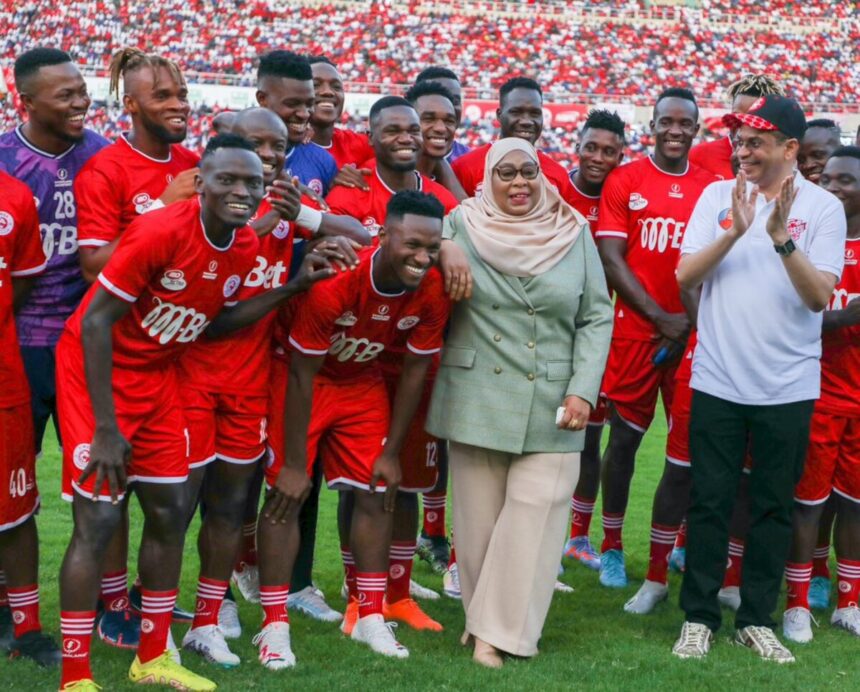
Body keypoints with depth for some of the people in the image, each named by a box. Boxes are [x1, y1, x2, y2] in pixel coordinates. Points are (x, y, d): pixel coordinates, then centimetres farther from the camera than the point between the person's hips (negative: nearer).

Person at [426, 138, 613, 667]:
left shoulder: (574, 232, 4)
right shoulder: (461, 226, 2)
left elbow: (597, 317, 3)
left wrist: (582, 389, -5)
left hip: (551, 404, 0)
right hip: (477, 399, 0)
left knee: (534, 515, -3)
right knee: (480, 517, 6)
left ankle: (500, 629, 6)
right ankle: (486, 620, 19)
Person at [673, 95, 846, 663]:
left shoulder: (822, 207, -3)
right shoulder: (718, 195, 2)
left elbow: (820, 296, -12)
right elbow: (684, 276, -5)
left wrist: (781, 237, -24)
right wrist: (735, 232, -18)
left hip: (788, 386, -1)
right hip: (718, 379, 1)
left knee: (774, 508, 8)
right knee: (710, 503, 5)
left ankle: (757, 619, 20)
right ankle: (699, 617, 16)